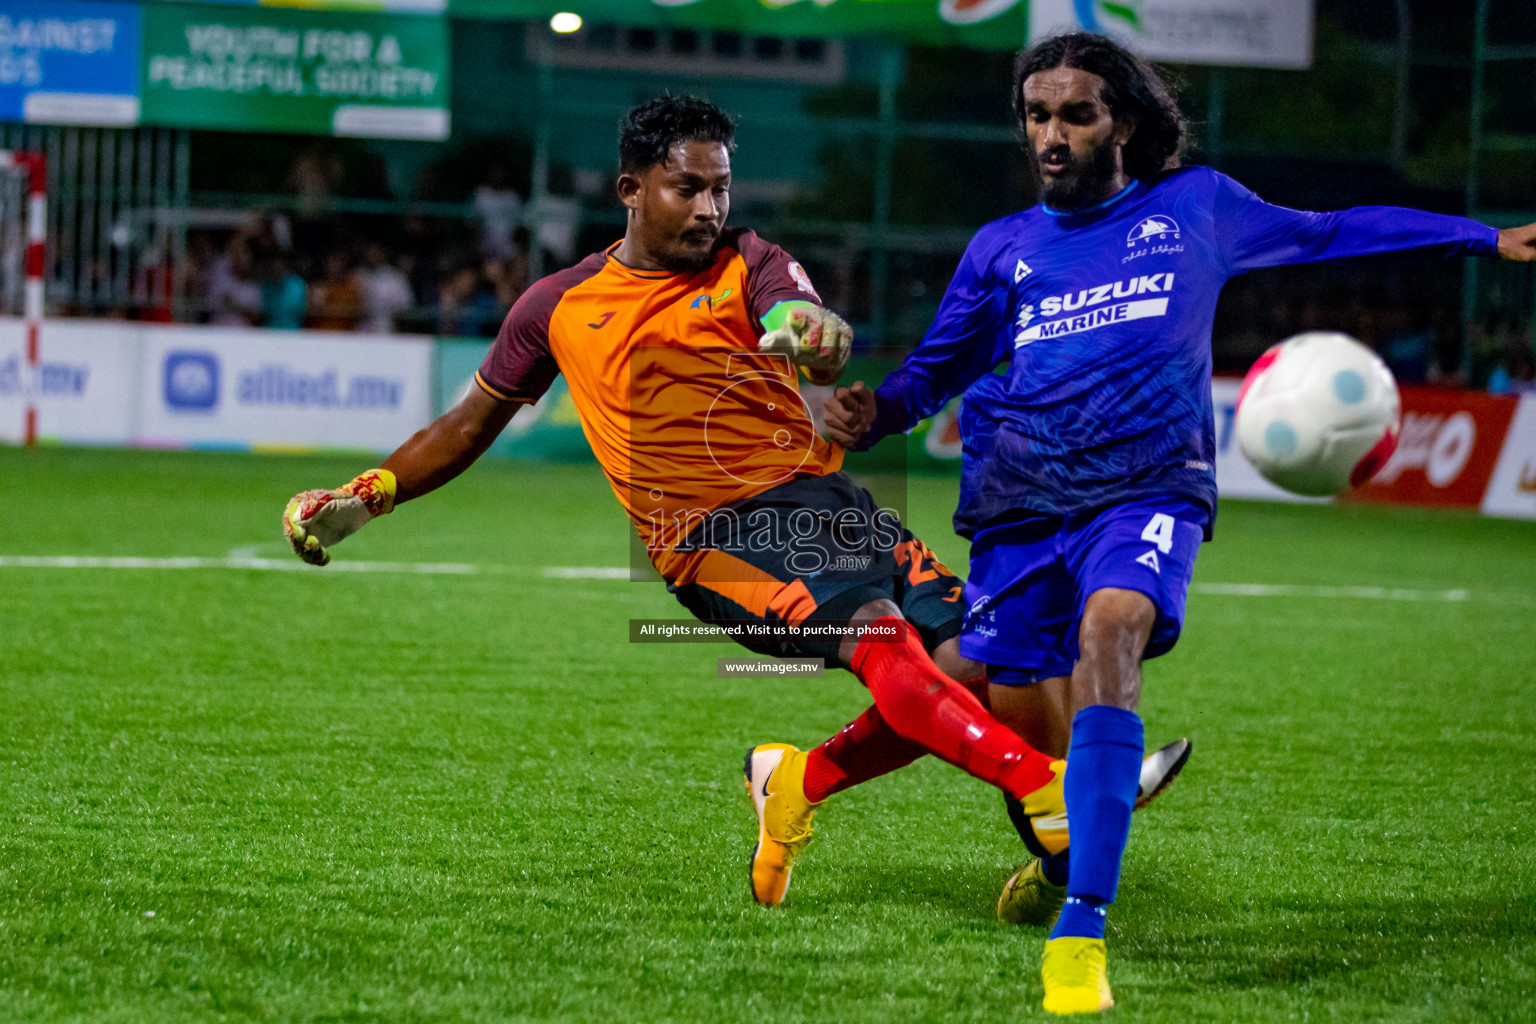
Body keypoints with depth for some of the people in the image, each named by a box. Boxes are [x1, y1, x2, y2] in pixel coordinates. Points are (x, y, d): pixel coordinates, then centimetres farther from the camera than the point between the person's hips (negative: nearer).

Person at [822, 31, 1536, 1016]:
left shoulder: (1197, 208, 14)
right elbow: (932, 374, 22)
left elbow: (1327, 232, 26)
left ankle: (1081, 928, -39)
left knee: (1110, 631, -33)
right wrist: (868, 412, -2)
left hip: (1147, 490, -3)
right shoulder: (1001, 249, 16)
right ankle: (1059, 860, 36)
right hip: (1019, 506, 3)